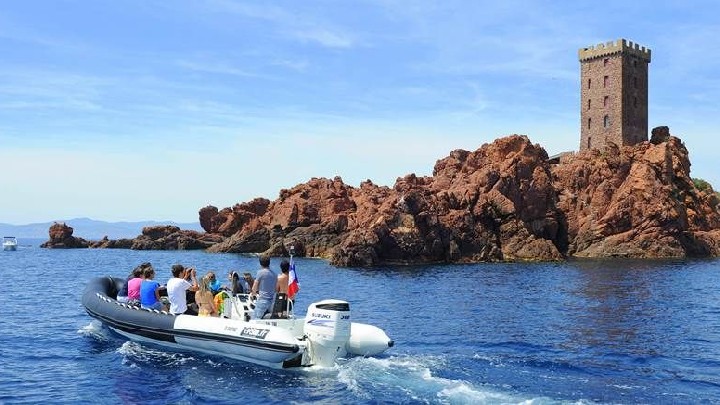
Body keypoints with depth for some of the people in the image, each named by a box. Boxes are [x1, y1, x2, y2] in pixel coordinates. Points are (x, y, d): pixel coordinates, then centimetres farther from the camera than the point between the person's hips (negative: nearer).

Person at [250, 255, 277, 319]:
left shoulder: (260, 272, -6)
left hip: (263, 300, -7)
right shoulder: (274, 274, 12)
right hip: (272, 301, 7)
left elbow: (254, 288, -2)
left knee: (255, 319, -9)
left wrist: (253, 293, 22)